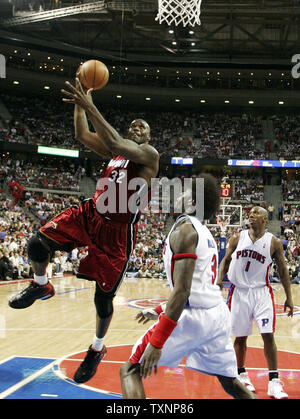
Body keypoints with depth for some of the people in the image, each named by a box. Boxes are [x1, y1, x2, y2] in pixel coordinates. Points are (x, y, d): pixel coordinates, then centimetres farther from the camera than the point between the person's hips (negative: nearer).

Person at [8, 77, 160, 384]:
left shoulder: (149, 155, -8)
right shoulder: (117, 149, 13)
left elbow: (114, 144, -26)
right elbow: (81, 134, 8)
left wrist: (90, 107, -27)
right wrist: (80, 100, -1)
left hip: (117, 228, -5)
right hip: (91, 213, 6)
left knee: (104, 297, 1)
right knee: (38, 243, -15)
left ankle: (97, 348, 28)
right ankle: (40, 286, 18)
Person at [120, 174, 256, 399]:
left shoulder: (184, 229, -11)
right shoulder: (204, 232, 18)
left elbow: (182, 291, -20)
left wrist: (156, 342, -21)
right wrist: (160, 312, 32)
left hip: (194, 316, -9)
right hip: (220, 315, 9)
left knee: (130, 370, 0)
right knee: (231, 384, 22)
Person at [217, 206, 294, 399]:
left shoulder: (274, 242, -1)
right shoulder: (237, 238, 3)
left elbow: (283, 270, 5)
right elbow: (226, 260, 11)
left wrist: (289, 298, 3)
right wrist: (219, 281, -4)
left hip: (262, 292, -1)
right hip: (239, 291, 1)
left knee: (268, 336, -9)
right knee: (240, 337, 8)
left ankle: (274, 382, -3)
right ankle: (242, 375, 27)